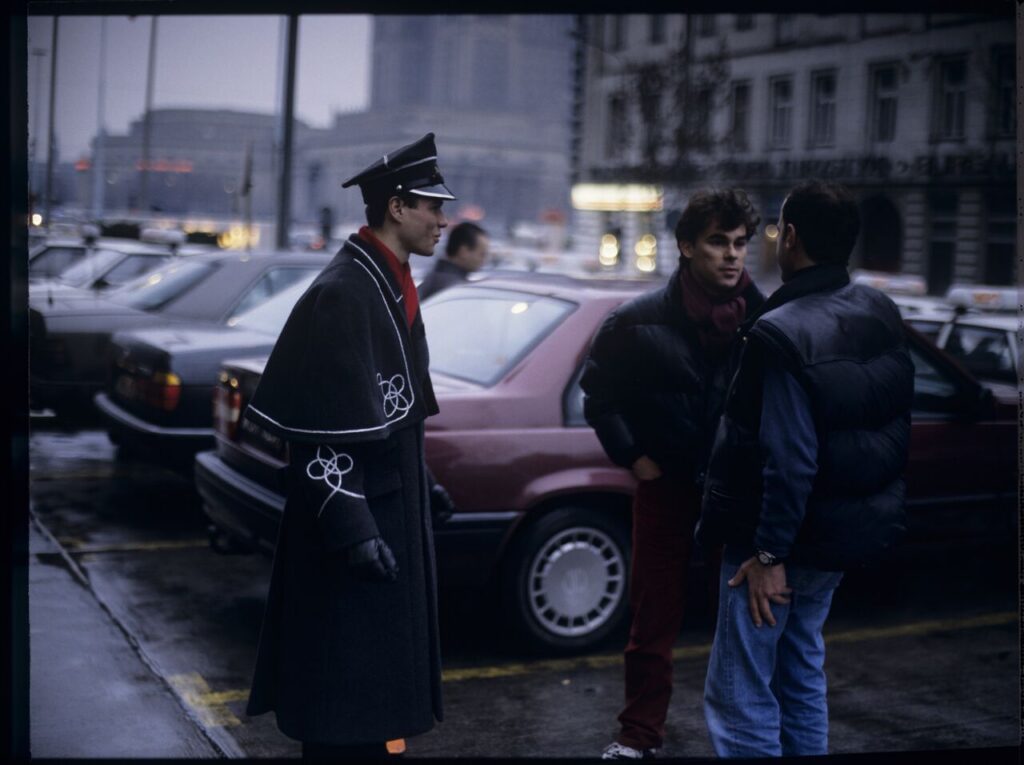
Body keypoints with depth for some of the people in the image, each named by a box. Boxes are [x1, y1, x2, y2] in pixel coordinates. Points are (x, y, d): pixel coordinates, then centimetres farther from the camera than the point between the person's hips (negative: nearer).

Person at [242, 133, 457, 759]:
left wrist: (422, 483, 22)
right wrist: (350, 526, -25)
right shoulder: (342, 293, -19)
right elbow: (324, 426, -23)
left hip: (392, 504, 10)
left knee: (381, 671, 19)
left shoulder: (392, 283, 11)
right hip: (357, 513, -10)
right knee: (347, 681, 0)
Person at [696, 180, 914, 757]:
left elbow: (788, 460, -26)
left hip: (786, 538, -8)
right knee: (801, 671, 24)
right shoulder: (882, 315, 1)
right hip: (852, 529, 9)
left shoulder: (781, 334, -24)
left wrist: (769, 553, -18)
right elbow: (895, 424, 11)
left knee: (740, 695, 0)